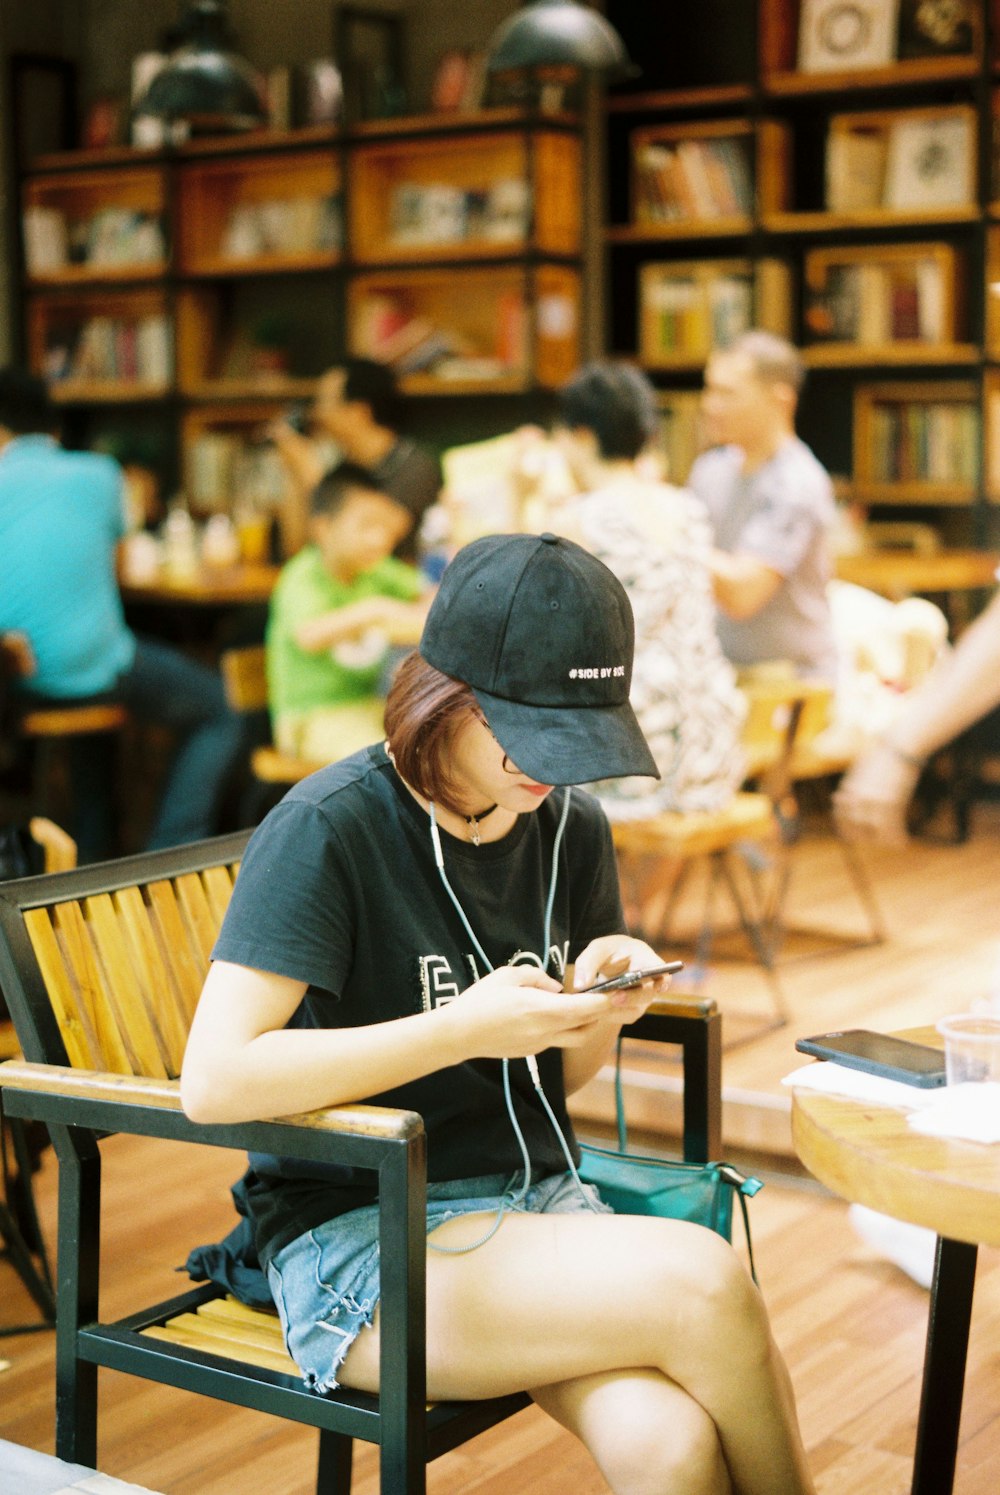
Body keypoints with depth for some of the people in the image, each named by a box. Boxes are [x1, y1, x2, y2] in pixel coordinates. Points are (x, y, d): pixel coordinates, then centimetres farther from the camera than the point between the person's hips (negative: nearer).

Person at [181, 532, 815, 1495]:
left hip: (537, 1199, 5)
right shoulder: (327, 830, -13)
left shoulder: (570, 830, 6)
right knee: (701, 1283, -26)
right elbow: (215, 1080, -22)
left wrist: (601, 1010, -7)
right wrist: (462, 1029, -24)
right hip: (358, 1237, -5)